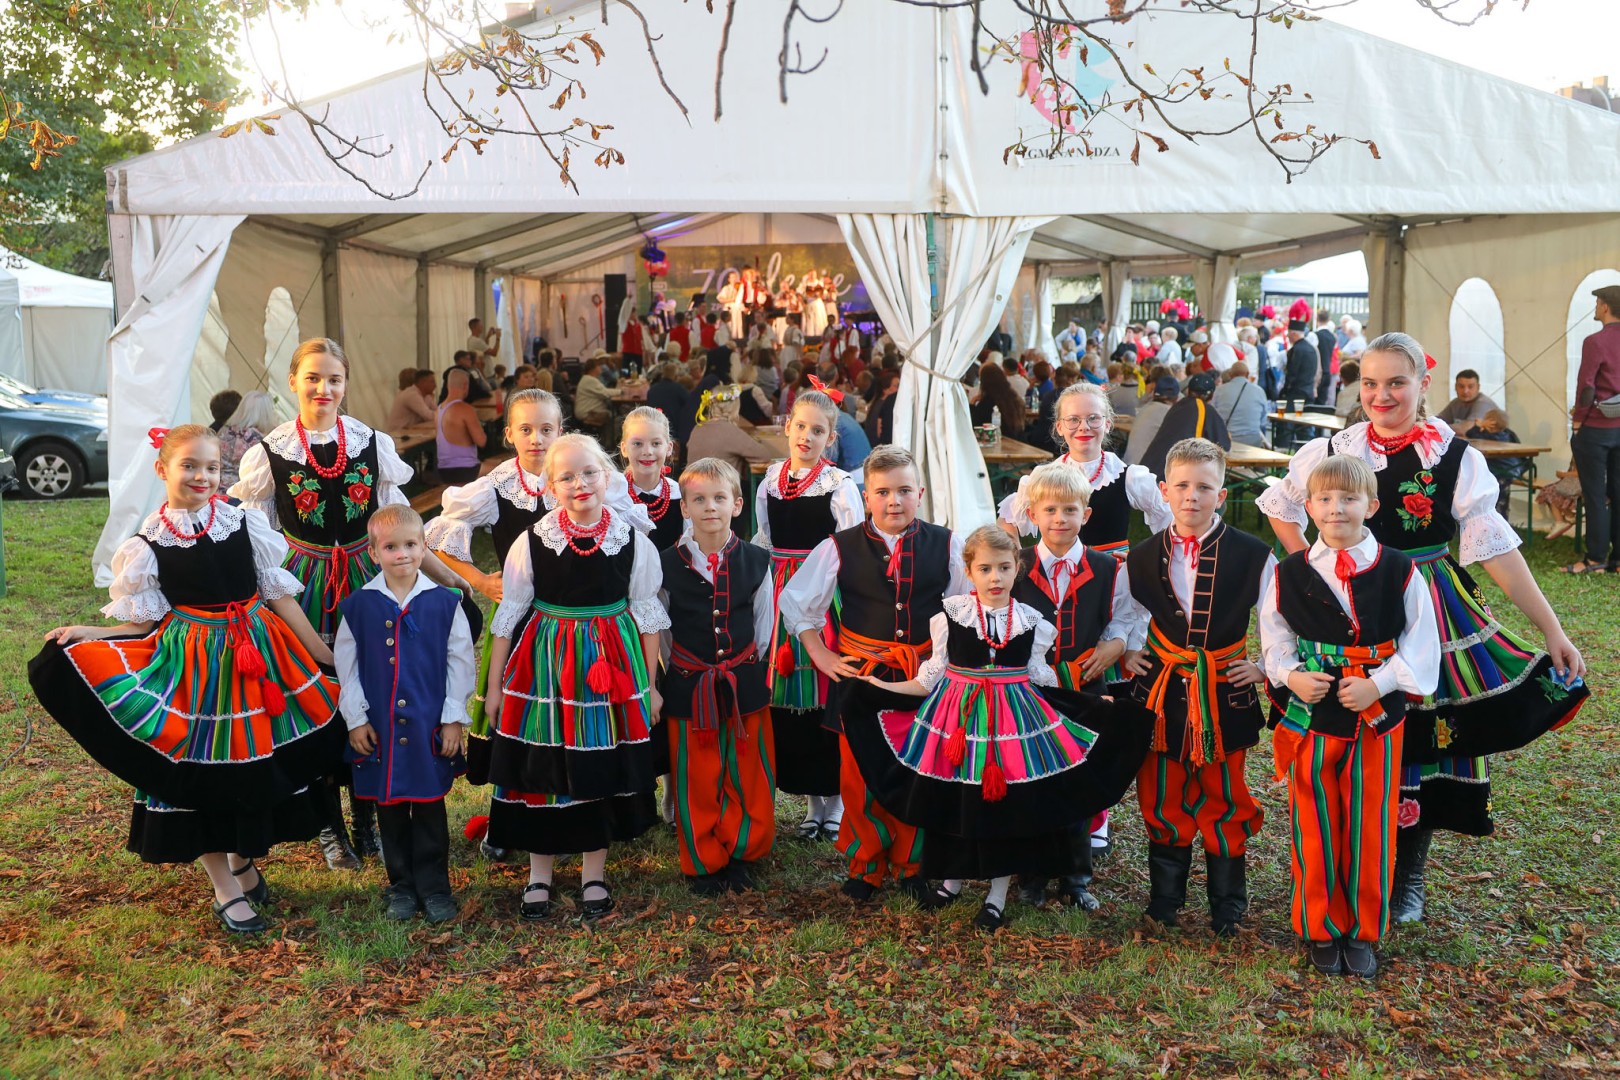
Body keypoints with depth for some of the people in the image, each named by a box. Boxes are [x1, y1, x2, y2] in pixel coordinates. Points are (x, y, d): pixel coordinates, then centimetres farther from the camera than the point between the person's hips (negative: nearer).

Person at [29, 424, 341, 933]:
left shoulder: (246, 523, -2)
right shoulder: (147, 545, -5)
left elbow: (280, 597, 2)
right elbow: (147, 623, 1)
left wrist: (326, 657, 3)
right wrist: (87, 636, -14)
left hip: (260, 656, 2)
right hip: (193, 668, -2)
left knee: (261, 768, 10)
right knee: (200, 772, 5)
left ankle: (244, 860, 36)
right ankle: (225, 890, 22)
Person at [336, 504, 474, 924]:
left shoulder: (444, 602, -5)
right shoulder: (359, 605, -2)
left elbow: (461, 662, 0)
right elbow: (346, 665, 4)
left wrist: (454, 718, -2)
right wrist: (356, 719, 2)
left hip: (430, 726, -1)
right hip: (379, 727, 1)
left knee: (430, 807, 6)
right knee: (389, 809, 11)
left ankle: (434, 886, 19)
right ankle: (401, 885, 26)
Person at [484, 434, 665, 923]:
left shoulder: (633, 542, -3)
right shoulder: (531, 542, -5)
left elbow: (647, 614, 4)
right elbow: (509, 615, 2)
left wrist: (650, 684, 4)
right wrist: (495, 683, 3)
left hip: (612, 665, 1)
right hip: (544, 665, 0)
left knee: (602, 768, 8)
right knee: (541, 769, 6)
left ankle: (594, 874, 25)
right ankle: (538, 875, 23)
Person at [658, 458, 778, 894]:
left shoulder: (756, 562, -1)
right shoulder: (669, 565, -4)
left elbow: (764, 626, 7)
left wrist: (750, 670, 6)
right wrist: (667, 678, 8)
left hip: (745, 684, 1)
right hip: (688, 688, -1)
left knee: (749, 777, 8)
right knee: (696, 781, 7)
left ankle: (741, 856, 27)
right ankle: (702, 863, 25)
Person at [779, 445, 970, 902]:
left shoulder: (945, 545, -4)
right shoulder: (840, 547, -6)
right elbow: (795, 601, 4)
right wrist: (821, 656, 0)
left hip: (926, 672, 1)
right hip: (860, 673, 0)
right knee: (860, 773, 7)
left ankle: (911, 863, 29)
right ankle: (867, 865, 26)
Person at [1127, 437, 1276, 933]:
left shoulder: (1254, 556, -7)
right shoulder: (1142, 558, 0)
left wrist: (1264, 666, -6)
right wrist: (1125, 655, 3)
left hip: (1225, 692, -2)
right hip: (1162, 690, 2)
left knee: (1224, 800, 9)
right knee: (1162, 799, 10)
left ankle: (1227, 905, 26)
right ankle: (1165, 895, 28)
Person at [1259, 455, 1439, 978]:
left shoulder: (1399, 572, -5)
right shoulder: (1290, 573, -2)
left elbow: (1421, 644, -2)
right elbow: (1274, 636, 6)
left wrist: (1379, 683, -14)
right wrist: (1292, 676, -11)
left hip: (1377, 719, 0)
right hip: (1310, 719, 0)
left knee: (1371, 829, 9)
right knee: (1315, 829, 8)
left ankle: (1364, 932, 27)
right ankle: (1321, 929, 26)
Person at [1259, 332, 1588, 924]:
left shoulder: (1458, 459, -7)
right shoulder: (1333, 451, -3)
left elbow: (1497, 548, -8)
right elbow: (1281, 508, 12)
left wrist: (1552, 630, -10)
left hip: (1434, 616, 0)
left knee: (1425, 742, 6)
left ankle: (1408, 879, 27)